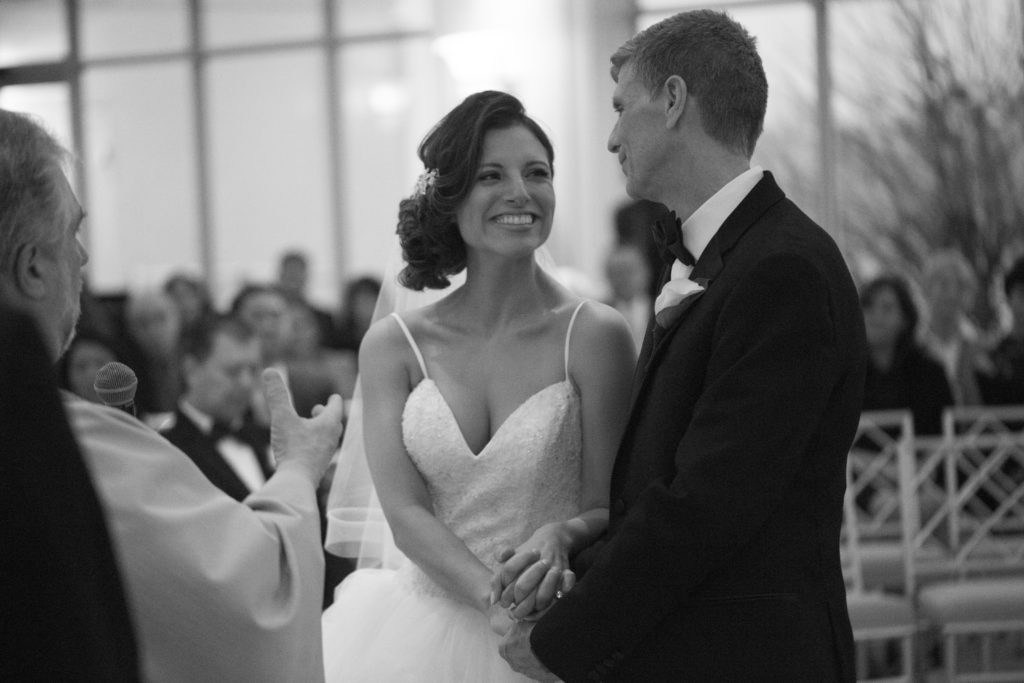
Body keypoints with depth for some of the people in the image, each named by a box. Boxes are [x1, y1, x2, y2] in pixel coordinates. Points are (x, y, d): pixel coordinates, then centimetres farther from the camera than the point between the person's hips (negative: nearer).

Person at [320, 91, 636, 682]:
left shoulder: (595, 335, -6)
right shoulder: (392, 345, 0)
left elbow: (612, 509, -5)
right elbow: (404, 511, -7)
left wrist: (559, 536, -27)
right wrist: (496, 597, -23)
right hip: (423, 631, 2)